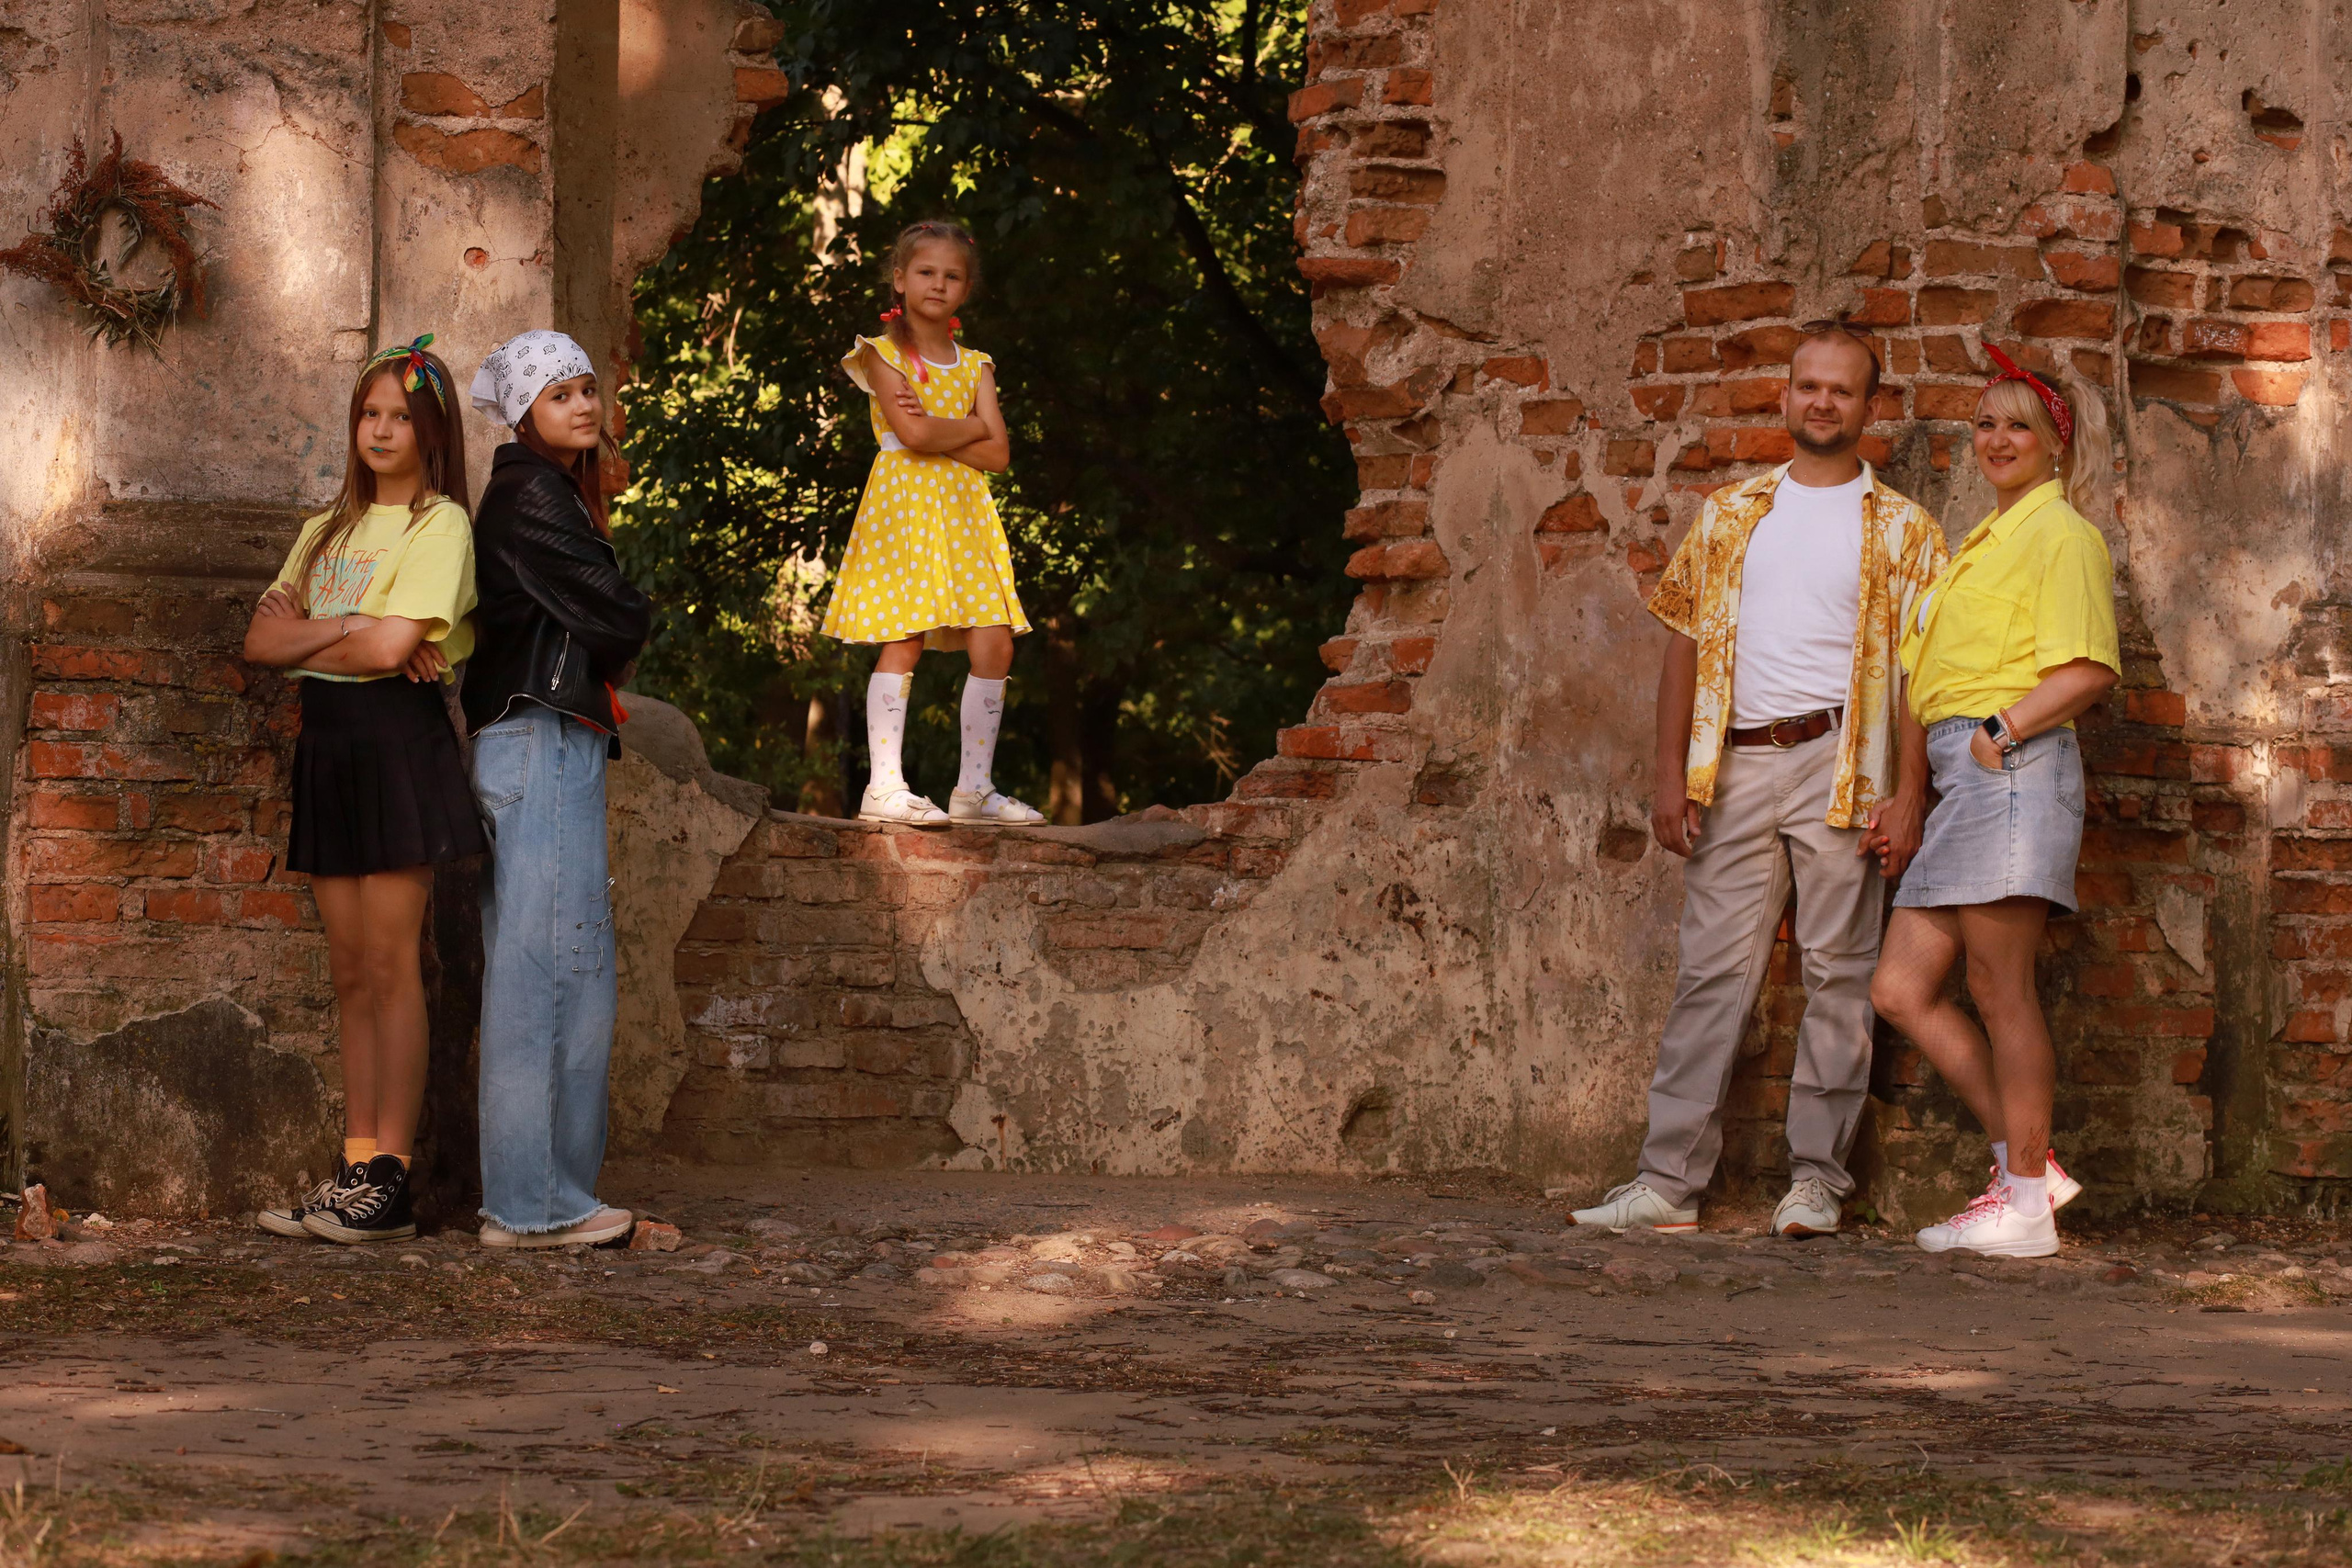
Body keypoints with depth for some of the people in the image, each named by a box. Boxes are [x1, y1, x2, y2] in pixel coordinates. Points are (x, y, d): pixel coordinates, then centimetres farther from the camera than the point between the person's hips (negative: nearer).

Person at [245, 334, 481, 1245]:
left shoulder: (440, 524, -4)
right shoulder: (329, 530, 19)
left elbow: (392, 644, -17)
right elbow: (262, 642, 8)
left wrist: (306, 636, -1)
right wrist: (345, 628, -8)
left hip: (397, 737, -7)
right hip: (328, 741, 7)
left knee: (389, 965, -7)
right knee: (349, 972, 6)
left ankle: (391, 1182, -6)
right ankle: (356, 1168, 7)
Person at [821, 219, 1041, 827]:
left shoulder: (974, 366, 16)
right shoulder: (883, 353, 1)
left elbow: (998, 454, 4)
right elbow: (913, 434, -14)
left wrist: (936, 434, -6)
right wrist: (971, 426, -1)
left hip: (964, 510, 5)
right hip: (904, 502, -5)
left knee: (995, 644, -4)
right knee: (904, 640, -13)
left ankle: (975, 788, 4)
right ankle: (885, 786, -12)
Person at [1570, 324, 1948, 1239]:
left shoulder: (1902, 533, 7)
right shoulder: (1730, 516, 15)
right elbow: (1687, 643, 14)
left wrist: (1908, 795, -9)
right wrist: (1671, 773, 4)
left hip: (1841, 763, -2)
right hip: (1736, 765, 2)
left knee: (1837, 974, -1)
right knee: (1713, 968, 0)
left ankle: (1816, 1180, 5)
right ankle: (1669, 1180, -1)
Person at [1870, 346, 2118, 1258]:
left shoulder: (2059, 532, -2)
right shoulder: (1988, 542, 26)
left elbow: (2091, 670, -14)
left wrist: (2000, 727, -19)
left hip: (2014, 768, -10)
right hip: (1963, 780, 10)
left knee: (1999, 988, -7)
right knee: (1901, 990, 4)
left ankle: (2024, 1202, -2)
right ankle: (2028, 1163, 8)